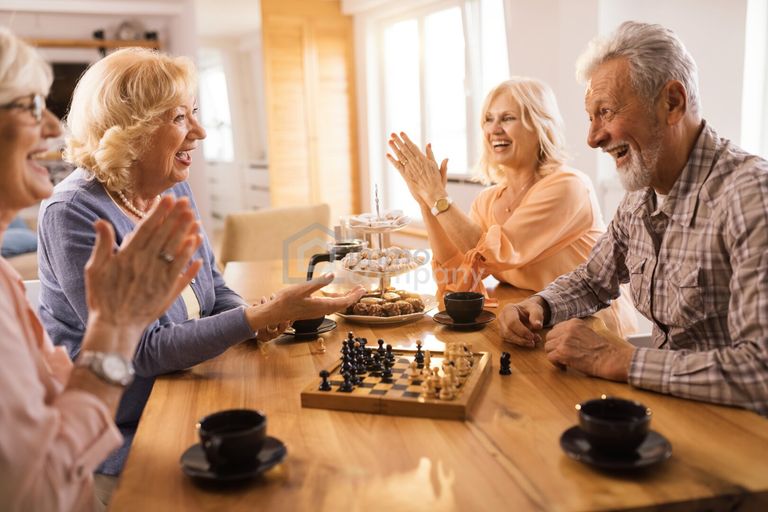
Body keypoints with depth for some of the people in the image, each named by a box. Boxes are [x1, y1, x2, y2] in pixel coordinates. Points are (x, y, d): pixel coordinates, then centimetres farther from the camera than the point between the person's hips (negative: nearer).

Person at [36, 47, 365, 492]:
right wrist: (261, 316, -31)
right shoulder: (74, 214, -20)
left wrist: (258, 315, -11)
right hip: (117, 438, -6)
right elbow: (146, 351, -23)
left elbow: (214, 288, 12)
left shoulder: (176, 190, 3)